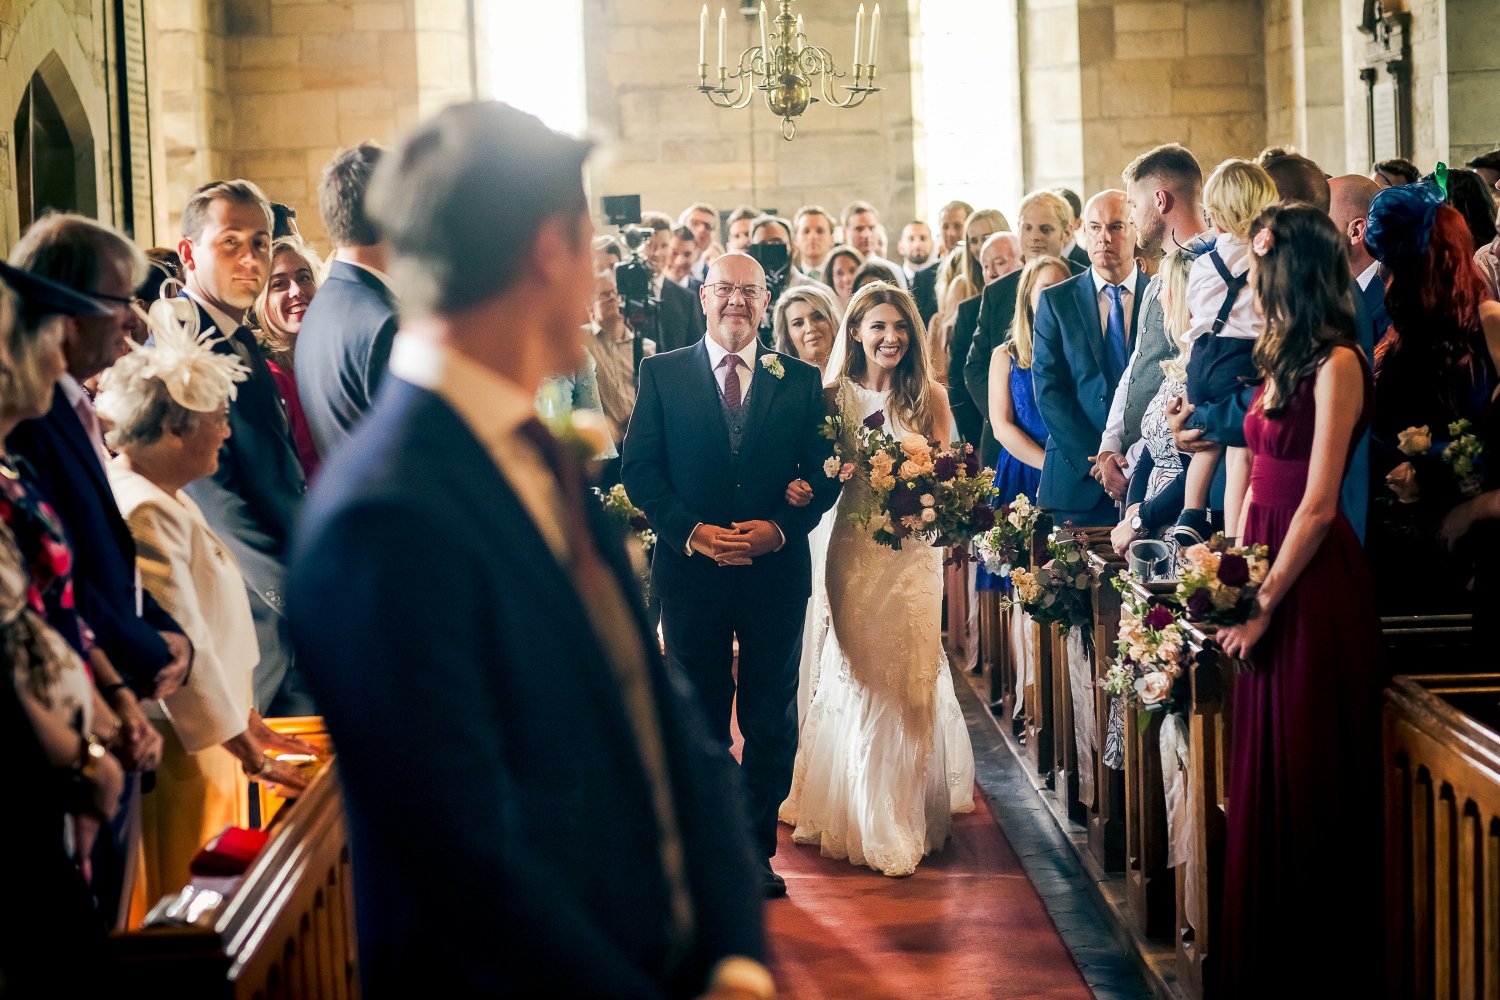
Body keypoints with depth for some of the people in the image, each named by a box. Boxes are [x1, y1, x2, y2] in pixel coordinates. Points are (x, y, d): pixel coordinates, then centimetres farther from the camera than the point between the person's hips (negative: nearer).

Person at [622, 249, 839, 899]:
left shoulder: (801, 380, 6)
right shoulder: (661, 374, 4)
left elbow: (825, 473, 4)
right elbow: (640, 470, -1)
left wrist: (780, 527, -13)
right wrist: (692, 532, -14)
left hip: (776, 572, 1)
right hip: (690, 571, -1)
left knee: (771, 722, 6)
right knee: (699, 721, 8)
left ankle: (757, 848, 19)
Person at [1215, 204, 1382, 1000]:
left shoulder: (1335, 363, -14)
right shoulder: (1281, 358, 13)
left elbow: (1317, 505, -17)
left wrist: (1263, 603, -15)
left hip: (1313, 586, -9)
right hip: (1266, 579, 9)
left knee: (1305, 780, 0)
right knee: (1262, 777, 14)